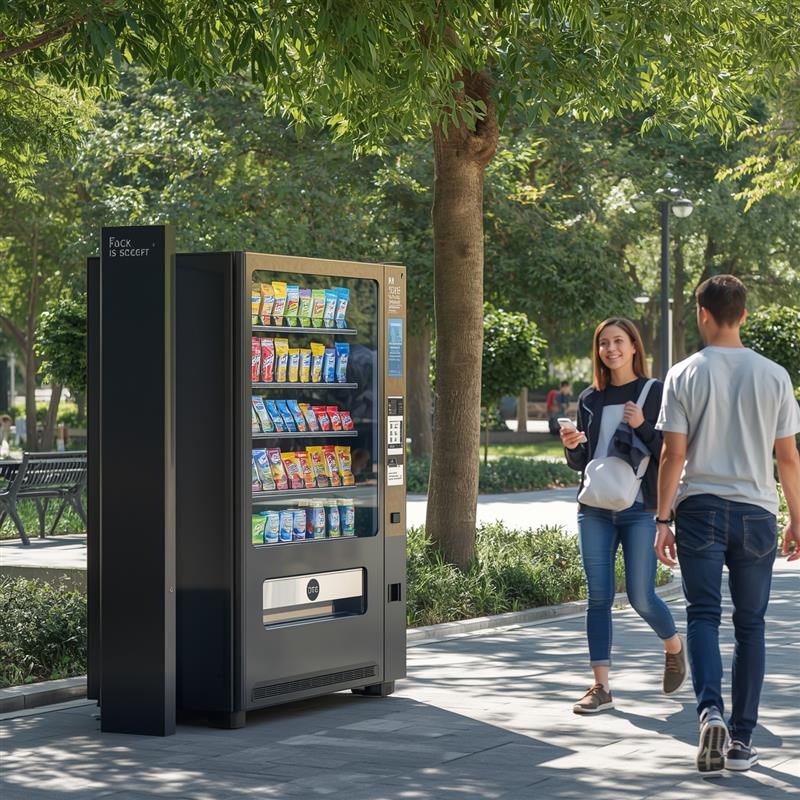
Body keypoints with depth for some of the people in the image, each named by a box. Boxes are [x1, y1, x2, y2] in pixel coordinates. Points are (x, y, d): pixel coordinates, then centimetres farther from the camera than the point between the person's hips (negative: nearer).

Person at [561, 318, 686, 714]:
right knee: (598, 596, -1)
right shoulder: (590, 399, 11)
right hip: (595, 508, 4)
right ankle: (600, 686, 1)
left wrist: (643, 426, -17)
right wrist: (571, 447, -5)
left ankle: (674, 646, 27)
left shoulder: (655, 393, 0)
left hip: (640, 507, -3)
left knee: (641, 596, -4)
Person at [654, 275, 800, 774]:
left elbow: (674, 455, -5)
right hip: (756, 511, 1)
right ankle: (742, 740, 11)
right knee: (750, 624, 9)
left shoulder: (684, 376, -2)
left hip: (700, 509, -1)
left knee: (703, 615, 3)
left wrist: (663, 519, 1)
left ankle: (711, 710, -21)